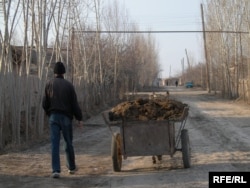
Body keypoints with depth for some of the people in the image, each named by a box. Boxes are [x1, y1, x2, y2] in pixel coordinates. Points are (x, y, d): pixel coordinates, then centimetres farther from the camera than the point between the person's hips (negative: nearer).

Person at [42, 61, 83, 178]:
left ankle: (56, 170, -10)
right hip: (66, 117, 0)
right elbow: (74, 104, -4)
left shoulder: (49, 84, 1)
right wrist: (79, 118, 4)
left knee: (55, 144, -2)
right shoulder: (68, 85, -2)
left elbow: (44, 103, 2)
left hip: (53, 116, 0)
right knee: (68, 143, 14)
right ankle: (71, 167, 27)